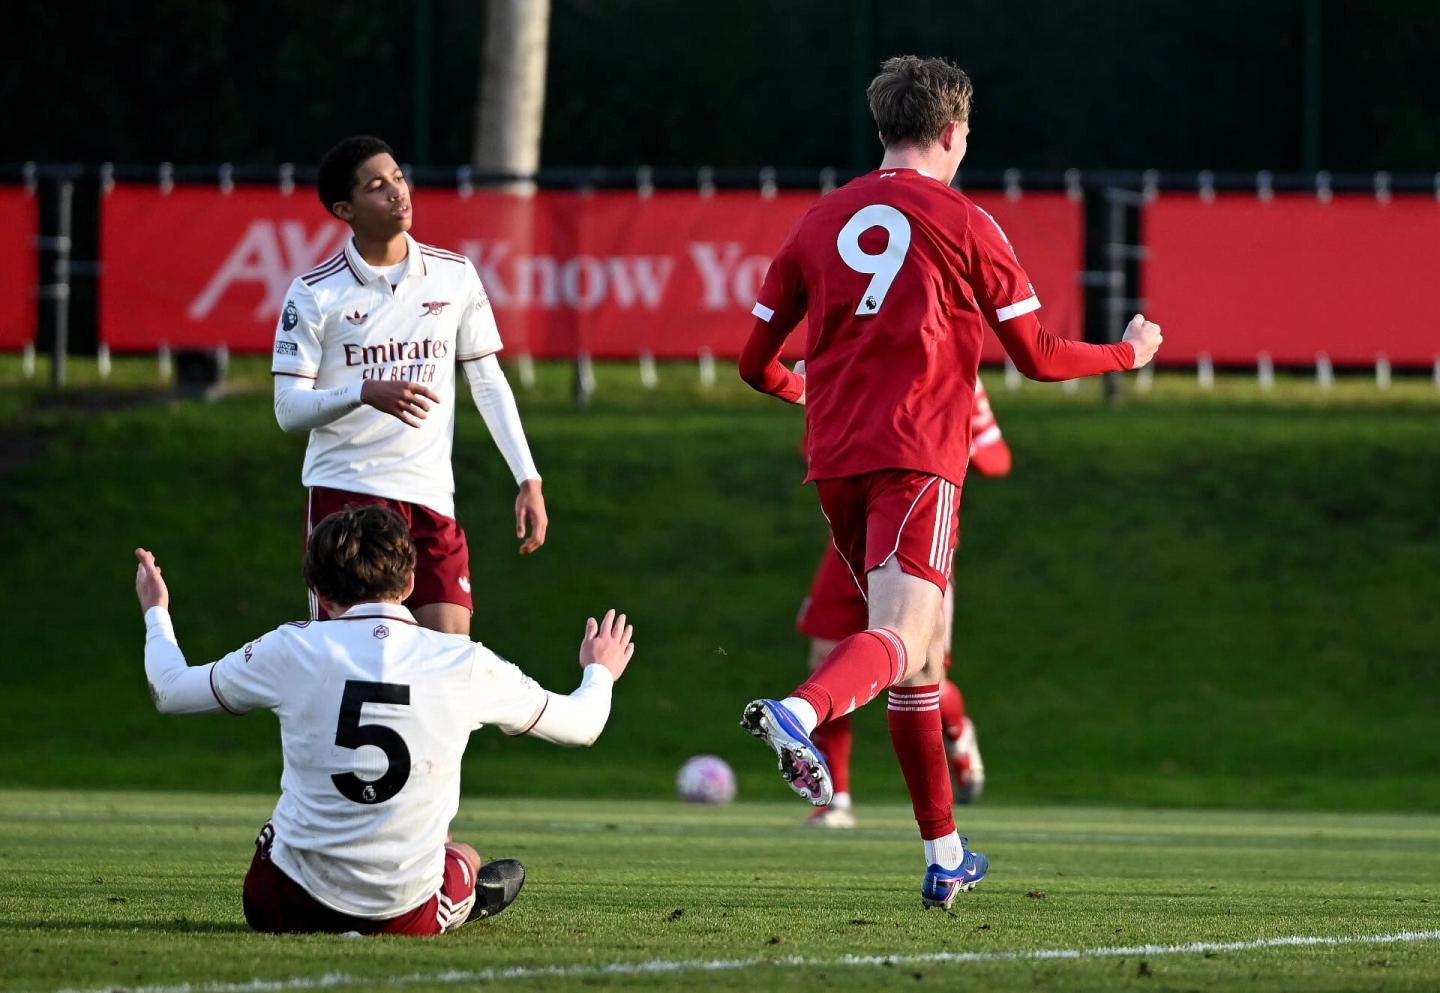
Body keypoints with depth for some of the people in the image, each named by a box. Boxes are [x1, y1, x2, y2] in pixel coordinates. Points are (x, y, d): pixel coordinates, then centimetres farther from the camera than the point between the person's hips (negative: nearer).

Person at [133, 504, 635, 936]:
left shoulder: (290, 651, -9)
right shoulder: (467, 665, -8)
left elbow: (170, 690, 6)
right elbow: (579, 724, 9)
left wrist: (156, 612, 28)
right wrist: (601, 674, 34)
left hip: (283, 908, -1)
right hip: (406, 918, 1)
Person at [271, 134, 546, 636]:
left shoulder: (456, 276, 4)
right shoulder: (315, 293, -5)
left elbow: (489, 383, 11)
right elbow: (289, 408, -7)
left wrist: (528, 480, 4)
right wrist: (366, 394, -26)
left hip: (431, 498, 2)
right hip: (344, 493, -2)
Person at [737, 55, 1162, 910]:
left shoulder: (820, 222, 13)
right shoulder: (963, 224, 0)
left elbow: (758, 364, 16)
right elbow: (1038, 358, 4)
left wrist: (796, 387, 41)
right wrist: (1129, 354, 22)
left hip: (834, 459, 6)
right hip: (917, 456, -6)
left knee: (919, 652, 17)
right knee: (902, 638, -18)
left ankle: (945, 855, 21)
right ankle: (799, 712, -50)